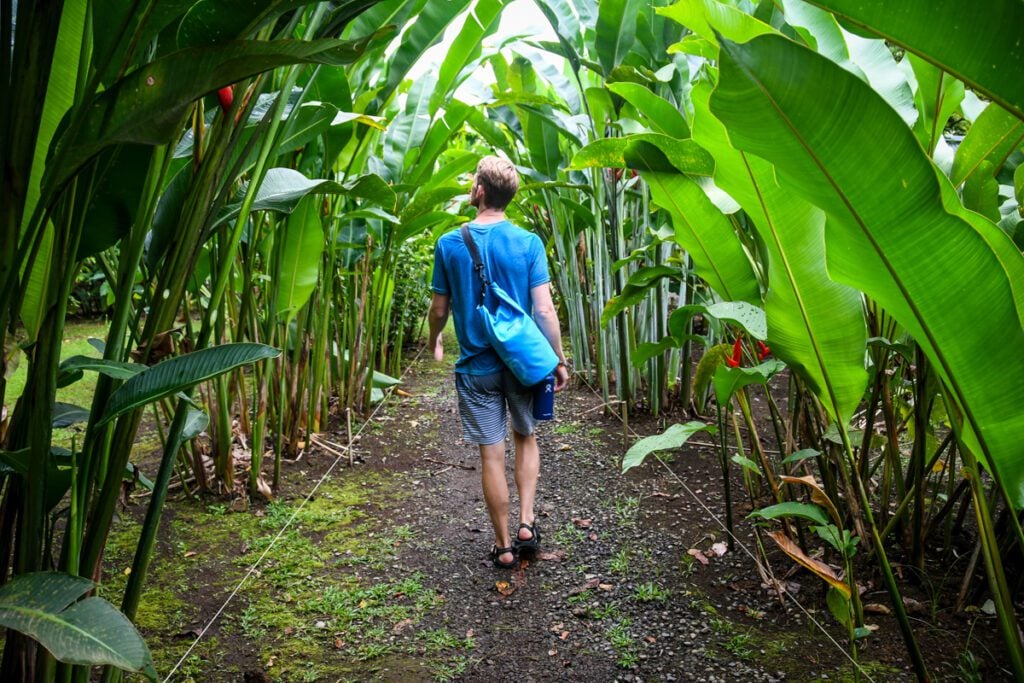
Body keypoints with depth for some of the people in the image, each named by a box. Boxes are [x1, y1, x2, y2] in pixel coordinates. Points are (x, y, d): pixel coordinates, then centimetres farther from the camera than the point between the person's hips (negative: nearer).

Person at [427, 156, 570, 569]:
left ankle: (504, 545, 19)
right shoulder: (528, 243, -7)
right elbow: (544, 310, -10)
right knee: (526, 438, 23)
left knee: (492, 455, 7)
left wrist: (433, 341, 22)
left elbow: (440, 308, 2)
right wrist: (558, 361, 1)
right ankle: (526, 522, 17)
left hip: (476, 365, 0)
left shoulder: (449, 244, -5)